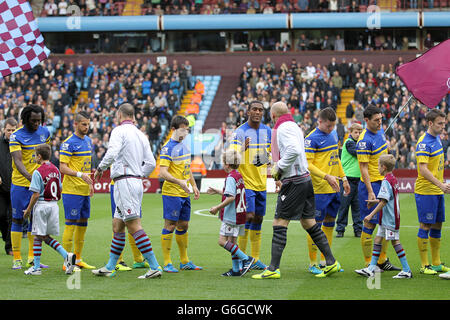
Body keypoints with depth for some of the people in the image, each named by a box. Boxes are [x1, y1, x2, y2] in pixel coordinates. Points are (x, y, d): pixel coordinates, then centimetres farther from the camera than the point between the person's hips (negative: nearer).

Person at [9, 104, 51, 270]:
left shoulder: (44, 132, 5)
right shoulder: (16, 136, -12)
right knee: (18, 220, 0)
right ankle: (16, 259, 3)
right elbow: (17, 161, -21)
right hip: (20, 184, -5)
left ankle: (32, 258, 15)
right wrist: (29, 176, -36)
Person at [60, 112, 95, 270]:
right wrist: (80, 175, -28)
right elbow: (62, 167, -17)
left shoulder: (88, 141, 14)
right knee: (71, 224, -7)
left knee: (83, 223, 11)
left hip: (84, 190, 8)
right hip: (72, 190, -8)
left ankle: (78, 259, 20)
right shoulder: (69, 143, -11)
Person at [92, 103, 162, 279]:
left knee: (134, 226, -11)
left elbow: (112, 153, -21)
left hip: (124, 182, -9)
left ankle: (154, 267, -17)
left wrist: (100, 168, -6)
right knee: (117, 226, 15)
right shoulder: (141, 135, 16)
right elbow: (151, 163, 13)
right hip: (137, 182, 9)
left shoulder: (119, 131, -6)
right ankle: (110, 268, 19)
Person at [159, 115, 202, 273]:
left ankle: (185, 261, 21)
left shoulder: (184, 146, 14)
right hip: (172, 193, -8)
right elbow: (163, 173, -21)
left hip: (185, 194, 8)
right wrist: (179, 182, -32)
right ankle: (167, 263, -3)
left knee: (183, 226, 13)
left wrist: (194, 185, 21)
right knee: (170, 225, -6)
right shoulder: (168, 148, -13)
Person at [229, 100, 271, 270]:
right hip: (246, 182, -6)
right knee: (248, 216, -13)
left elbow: (271, 153, 20)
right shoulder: (240, 132, -10)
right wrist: (243, 149, -38)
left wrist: (267, 159, -1)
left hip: (261, 183, 6)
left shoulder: (267, 131, 7)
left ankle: (255, 259, 15)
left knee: (258, 219, 9)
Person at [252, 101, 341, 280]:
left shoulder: (283, 128, -12)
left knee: (279, 223, -6)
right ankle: (331, 262, 13)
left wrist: (278, 168, -16)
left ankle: (274, 269, -8)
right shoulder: (294, 127, 17)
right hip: (305, 178, 9)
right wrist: (282, 177, 24)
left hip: (294, 182, -9)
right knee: (309, 223, 13)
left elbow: (294, 151, -26)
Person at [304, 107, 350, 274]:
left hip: (334, 188, 8)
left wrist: (343, 178, 21)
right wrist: (327, 177, -25)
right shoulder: (311, 138, -12)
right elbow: (308, 164, -17)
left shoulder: (333, 134, 13)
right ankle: (313, 263, 3)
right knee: (315, 224, -3)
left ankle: (325, 260, 22)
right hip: (319, 190, -8)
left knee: (329, 223, 13)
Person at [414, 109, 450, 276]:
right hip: (425, 191, -9)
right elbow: (423, 169, -23)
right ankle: (424, 265, 1)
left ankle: (436, 263, 18)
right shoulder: (424, 142, -16)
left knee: (437, 226, 12)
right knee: (425, 226, -4)